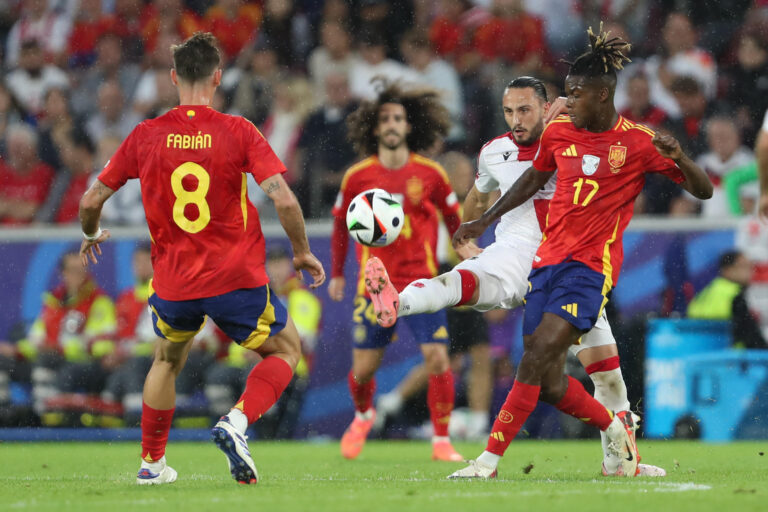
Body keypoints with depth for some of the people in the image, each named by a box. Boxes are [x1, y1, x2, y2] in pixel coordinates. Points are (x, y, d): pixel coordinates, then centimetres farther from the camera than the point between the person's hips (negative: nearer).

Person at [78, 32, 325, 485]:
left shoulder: (145, 136, -2)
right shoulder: (238, 132, -9)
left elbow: (92, 200, 4)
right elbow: (284, 199, -16)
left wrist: (92, 235, 26)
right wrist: (303, 252, 1)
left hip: (173, 283, 3)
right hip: (236, 278, -3)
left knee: (167, 362, 30)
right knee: (287, 350, 16)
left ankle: (152, 462, 32)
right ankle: (238, 422, -8)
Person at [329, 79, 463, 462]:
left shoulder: (430, 173, -3)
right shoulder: (357, 177, -3)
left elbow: (454, 219, 8)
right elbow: (341, 223, 12)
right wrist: (337, 273, 14)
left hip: (422, 282, 0)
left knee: (437, 358, -13)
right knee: (364, 367, 2)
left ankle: (441, 442, -2)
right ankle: (363, 416, 36)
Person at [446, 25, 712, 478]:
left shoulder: (639, 142, -5)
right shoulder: (558, 133, 9)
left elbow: (704, 191, -3)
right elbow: (534, 179, 28)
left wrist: (679, 157, -23)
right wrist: (484, 222, 28)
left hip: (593, 266, -6)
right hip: (549, 260, 6)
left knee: (539, 353, -22)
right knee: (549, 384, 1)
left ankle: (489, 461, -21)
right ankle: (616, 428, 29)